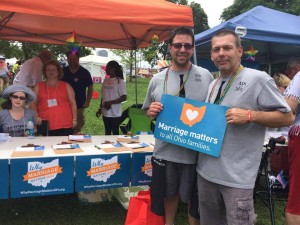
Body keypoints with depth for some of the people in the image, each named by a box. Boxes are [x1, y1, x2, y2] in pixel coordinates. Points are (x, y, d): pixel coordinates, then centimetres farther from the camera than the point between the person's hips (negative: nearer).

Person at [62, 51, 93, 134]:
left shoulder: (84, 73, -3)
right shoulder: (63, 72, 3)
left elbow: (90, 87, 2)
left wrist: (87, 102, -5)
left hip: (79, 105, -2)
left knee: (77, 128, 6)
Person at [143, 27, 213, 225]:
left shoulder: (206, 76, -3)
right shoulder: (157, 79, 2)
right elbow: (148, 110, 11)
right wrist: (152, 111, -11)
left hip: (196, 151, -2)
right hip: (165, 150, 2)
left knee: (194, 198, 14)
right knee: (169, 193, 21)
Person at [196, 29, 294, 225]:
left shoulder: (258, 79, -11)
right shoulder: (213, 84, 11)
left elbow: (287, 117, -11)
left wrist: (249, 115, -23)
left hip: (237, 176, -7)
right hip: (206, 170, 8)